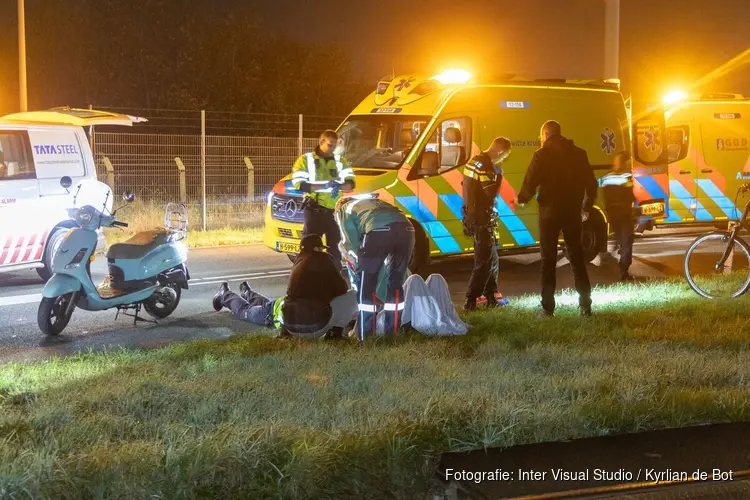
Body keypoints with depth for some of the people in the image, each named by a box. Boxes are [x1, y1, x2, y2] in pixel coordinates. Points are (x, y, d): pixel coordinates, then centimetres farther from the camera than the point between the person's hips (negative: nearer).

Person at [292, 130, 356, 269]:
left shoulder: (340, 161, 14)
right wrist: (324, 186, -20)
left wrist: (339, 186, -20)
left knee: (335, 248, 7)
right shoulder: (306, 160, 2)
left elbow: (351, 183, 4)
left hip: (335, 211, 4)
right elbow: (299, 184, -10)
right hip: (314, 211, -4)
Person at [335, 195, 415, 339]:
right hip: (406, 228, 5)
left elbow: (351, 239, 20)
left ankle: (365, 334, 10)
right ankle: (393, 331, 26)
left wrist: (357, 258, 35)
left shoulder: (343, 210, 29)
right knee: (396, 282, 20)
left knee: (366, 282, 10)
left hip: (378, 230, -5)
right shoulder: (373, 201, 44)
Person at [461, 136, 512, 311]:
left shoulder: (476, 161, 11)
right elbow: (491, 194, -22)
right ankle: (470, 301, -6)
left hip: (473, 217, 10)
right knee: (485, 261, -5)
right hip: (481, 219, -10)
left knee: (491, 258, 18)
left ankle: (491, 296, 25)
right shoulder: (485, 167, -20)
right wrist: (498, 174, -11)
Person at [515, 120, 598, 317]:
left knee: (548, 260, 3)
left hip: (550, 211, -4)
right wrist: (586, 207, 22)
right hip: (573, 211, 4)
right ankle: (585, 305, 8)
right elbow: (591, 183, 8)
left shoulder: (542, 154, -7)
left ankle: (548, 307, 1)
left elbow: (530, 183, -11)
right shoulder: (578, 153, 7)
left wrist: (521, 198, 9)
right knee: (577, 258, 12)